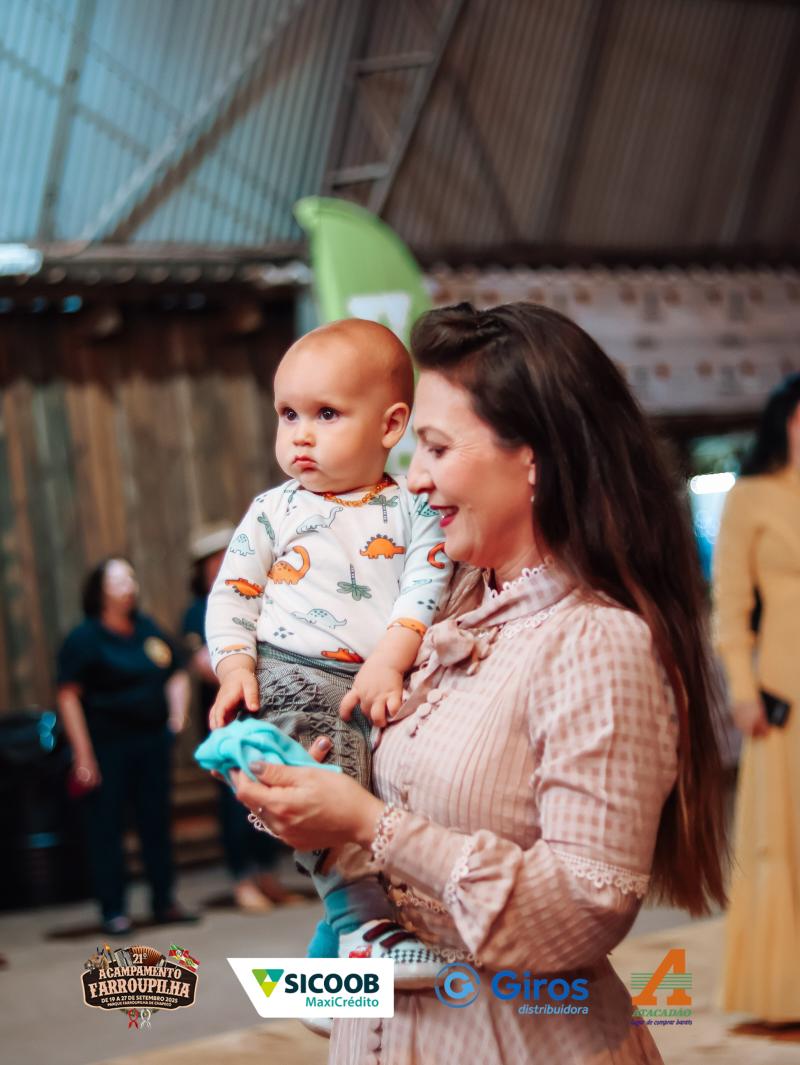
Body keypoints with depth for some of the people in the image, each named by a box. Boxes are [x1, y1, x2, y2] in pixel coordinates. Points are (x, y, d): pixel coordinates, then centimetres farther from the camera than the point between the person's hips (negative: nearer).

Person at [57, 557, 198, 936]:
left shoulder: (148, 629, 10)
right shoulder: (84, 638, -8)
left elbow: (176, 675, 21)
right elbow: (69, 696, -12)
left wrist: (178, 716, 5)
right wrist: (83, 756, -16)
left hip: (152, 740, 5)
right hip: (107, 745, -5)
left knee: (157, 821, 10)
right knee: (105, 827, -1)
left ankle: (164, 901, 19)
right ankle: (113, 911, 6)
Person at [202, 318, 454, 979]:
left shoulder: (414, 510, 12)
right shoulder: (273, 512, 14)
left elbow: (426, 589, 0)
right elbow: (232, 594, 12)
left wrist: (390, 661, -15)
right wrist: (235, 667, -5)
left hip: (385, 684, 2)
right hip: (293, 676, -2)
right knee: (324, 771, -30)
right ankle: (359, 914, -30)